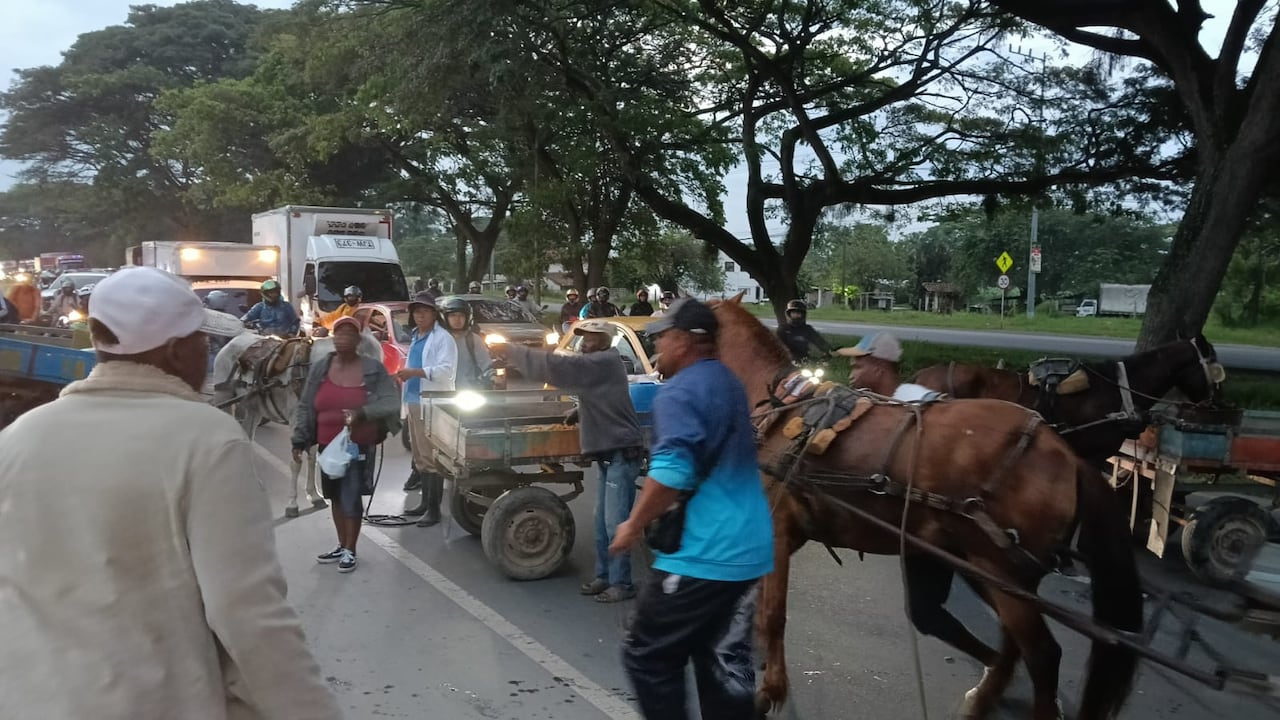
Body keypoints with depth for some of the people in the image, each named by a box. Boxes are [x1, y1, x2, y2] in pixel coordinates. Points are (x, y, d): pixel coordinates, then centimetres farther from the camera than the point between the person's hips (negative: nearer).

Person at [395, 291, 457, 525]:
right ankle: (425, 502, 22)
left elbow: (446, 370, -19)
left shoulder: (442, 338, -8)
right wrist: (405, 374, 13)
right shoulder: (415, 337, 19)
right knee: (419, 455, 13)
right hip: (414, 401, 9)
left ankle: (434, 509, -4)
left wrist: (415, 372, -26)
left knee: (431, 457, -8)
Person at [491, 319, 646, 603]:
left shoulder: (604, 362, -16)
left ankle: (622, 583, 2)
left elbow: (558, 366, -24)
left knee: (615, 523, -6)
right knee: (602, 523, 13)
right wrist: (580, 414, 6)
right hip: (610, 454, 10)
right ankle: (604, 576, 21)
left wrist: (510, 351, -20)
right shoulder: (598, 365, 16)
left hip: (622, 454, -10)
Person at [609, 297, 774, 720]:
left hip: (703, 556, -9)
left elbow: (671, 474, -26)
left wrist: (634, 526, -13)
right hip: (750, 549, 9)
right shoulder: (730, 384, 13)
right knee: (726, 661, 16)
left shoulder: (678, 394, -16)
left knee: (647, 656, 4)